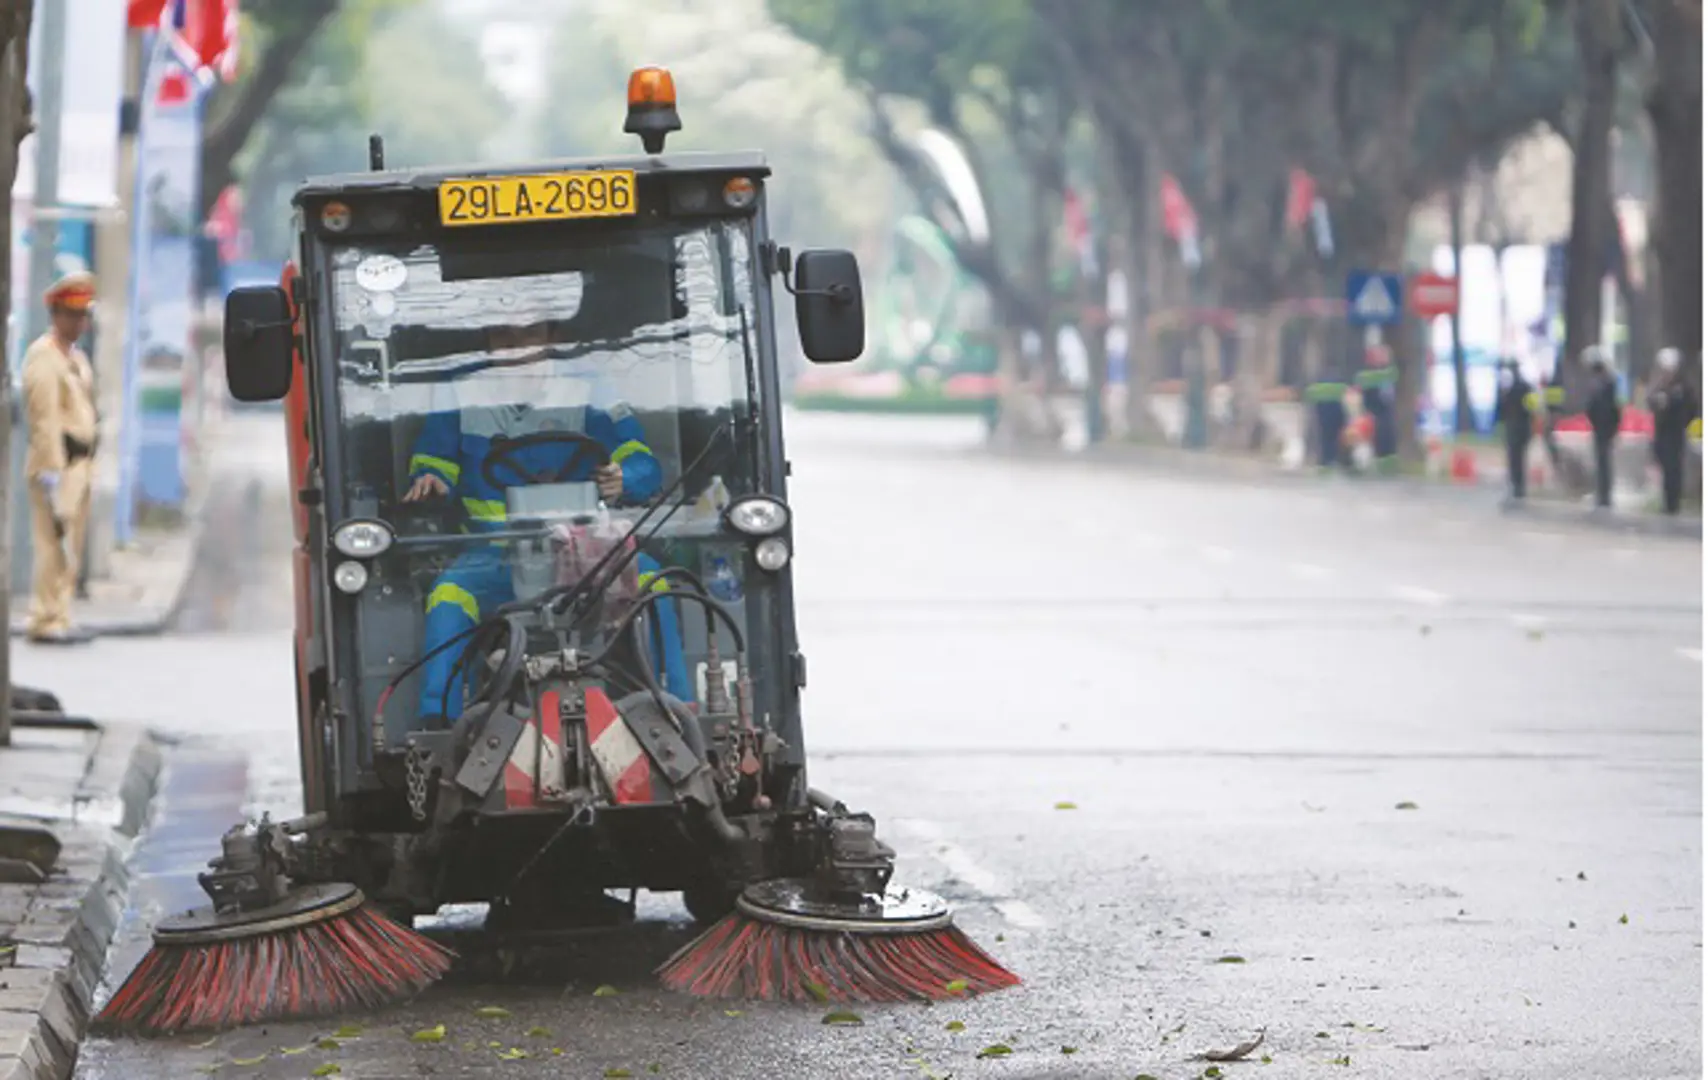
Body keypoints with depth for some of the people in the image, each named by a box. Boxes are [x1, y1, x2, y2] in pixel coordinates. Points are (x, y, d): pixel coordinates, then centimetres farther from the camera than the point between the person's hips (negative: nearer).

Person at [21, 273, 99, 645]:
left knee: (72, 545, 11)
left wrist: (87, 467, 18)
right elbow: (44, 419, -17)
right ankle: (45, 622, -9)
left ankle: (60, 619, 16)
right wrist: (51, 472, -21)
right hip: (56, 462, -9)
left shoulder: (76, 357, 19)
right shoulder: (42, 357, -11)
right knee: (54, 544, -10)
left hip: (81, 462, 10)